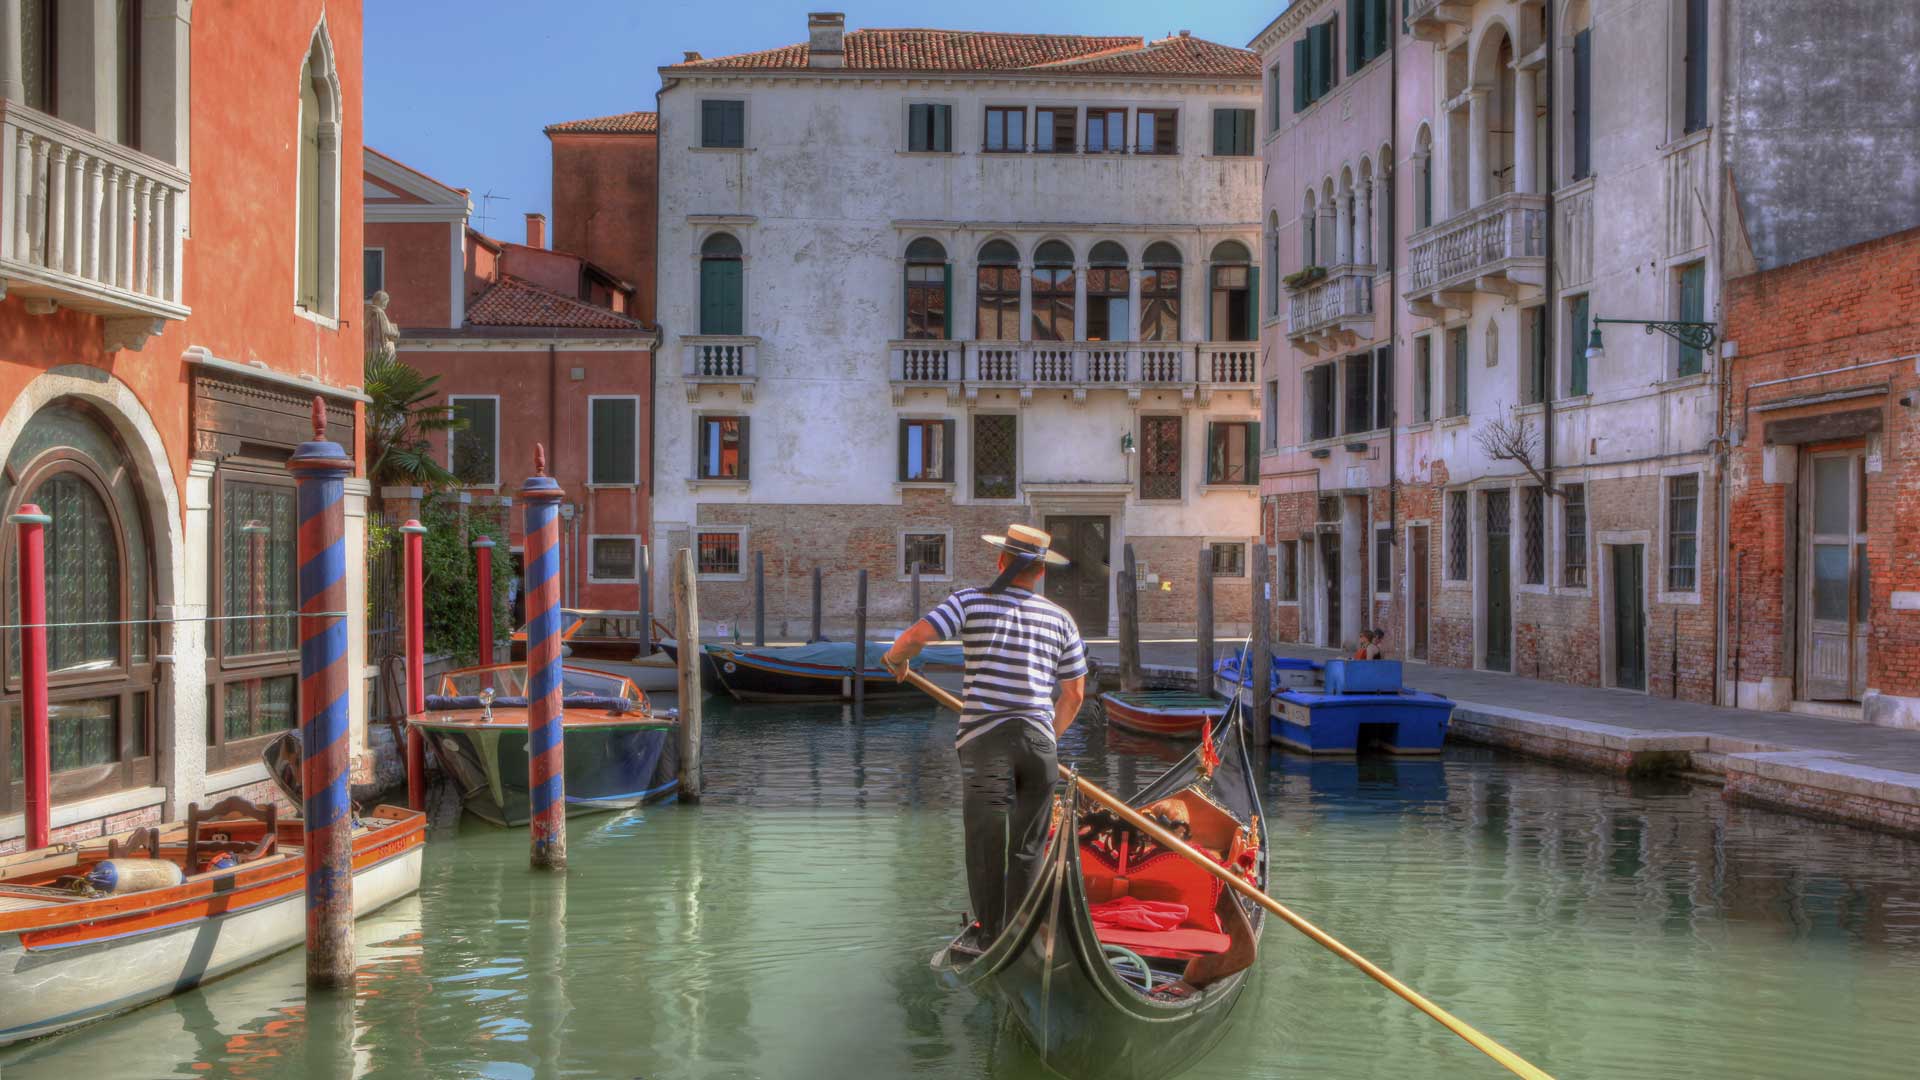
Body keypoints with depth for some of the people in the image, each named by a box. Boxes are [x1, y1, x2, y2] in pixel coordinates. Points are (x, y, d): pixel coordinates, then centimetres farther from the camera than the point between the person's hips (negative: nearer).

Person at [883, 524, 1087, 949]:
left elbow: (916, 636, -11)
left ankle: (988, 935, 12)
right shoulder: (1061, 619, 11)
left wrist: (896, 659, 11)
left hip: (985, 741, -2)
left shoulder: (970, 602, 0)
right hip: (1039, 742, 3)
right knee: (1027, 849, 10)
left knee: (986, 845, 6)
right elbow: (1074, 694, 14)